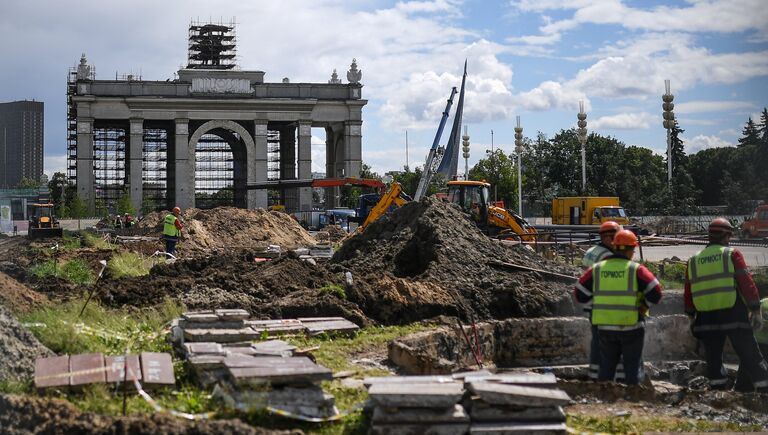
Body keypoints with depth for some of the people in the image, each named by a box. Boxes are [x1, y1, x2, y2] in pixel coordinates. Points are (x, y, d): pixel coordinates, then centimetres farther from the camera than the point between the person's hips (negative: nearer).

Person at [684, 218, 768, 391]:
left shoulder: (694, 261, 11)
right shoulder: (732, 255, -1)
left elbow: (688, 293, 14)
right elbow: (747, 283, -7)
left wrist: (692, 316, 23)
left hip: (706, 317, 4)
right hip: (733, 315, -3)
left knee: (713, 359, 13)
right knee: (750, 357, 1)